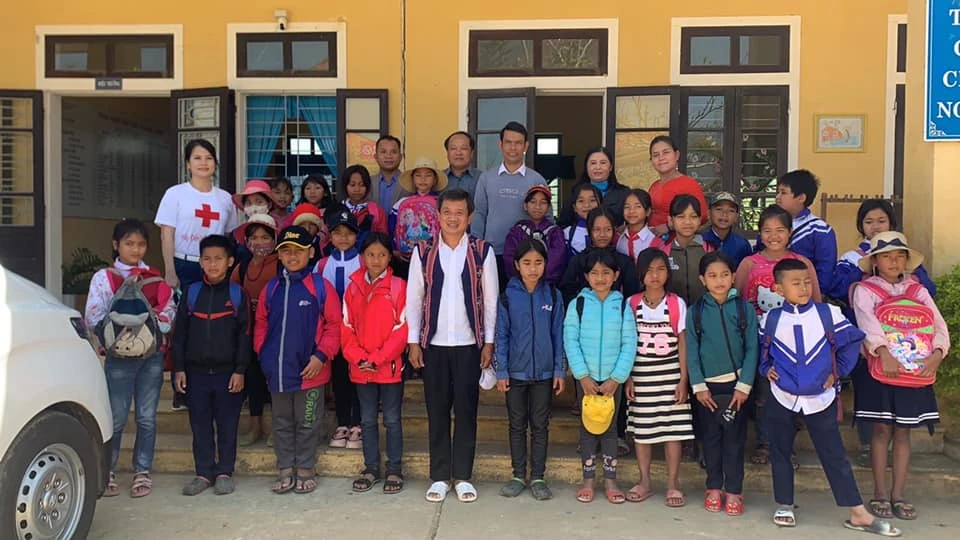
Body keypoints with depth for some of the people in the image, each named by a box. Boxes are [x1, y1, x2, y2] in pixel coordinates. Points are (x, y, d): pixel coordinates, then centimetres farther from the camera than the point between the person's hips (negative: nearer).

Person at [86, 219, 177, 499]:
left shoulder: (155, 279, 11)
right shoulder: (104, 278, 2)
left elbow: (169, 313, 7)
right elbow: (93, 318, -5)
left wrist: (154, 322, -11)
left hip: (152, 355, 3)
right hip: (120, 357, -2)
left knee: (147, 417, 7)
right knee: (117, 417, 0)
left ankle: (142, 473, 17)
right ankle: (107, 473, 14)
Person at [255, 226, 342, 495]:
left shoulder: (321, 287, -6)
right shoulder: (271, 288, 7)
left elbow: (334, 325, -7)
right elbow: (261, 324, 14)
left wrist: (321, 355, -14)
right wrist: (262, 352, 4)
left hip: (309, 370, -4)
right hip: (277, 370, 4)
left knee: (307, 424, 8)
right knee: (282, 423, 15)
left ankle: (305, 470, 22)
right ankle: (285, 470, 27)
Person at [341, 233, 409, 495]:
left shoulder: (398, 287, -5)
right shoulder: (353, 287, 5)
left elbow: (402, 329, -9)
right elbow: (346, 328, 5)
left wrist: (377, 358, -14)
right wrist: (359, 358, -8)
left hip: (390, 367, -3)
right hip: (361, 369, 3)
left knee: (392, 420, 6)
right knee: (367, 420, 13)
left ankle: (395, 470, 18)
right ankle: (371, 468, 26)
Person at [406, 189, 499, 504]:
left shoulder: (483, 251, 0)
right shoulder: (423, 252, 2)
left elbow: (491, 299, 2)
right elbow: (414, 298, 4)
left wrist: (489, 342, -1)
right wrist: (413, 341, 0)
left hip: (469, 344, -1)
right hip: (433, 344, 1)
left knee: (466, 411, 4)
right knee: (437, 411, 7)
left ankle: (463, 477, 15)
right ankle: (439, 477, 17)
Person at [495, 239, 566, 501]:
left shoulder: (553, 295, -1)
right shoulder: (508, 296, -3)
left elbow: (558, 334, 2)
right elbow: (501, 336, -1)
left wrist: (560, 371, -1)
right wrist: (501, 371, -4)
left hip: (544, 372, 0)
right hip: (516, 371, 0)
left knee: (540, 426, 9)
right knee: (517, 426, 11)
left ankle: (538, 477, 19)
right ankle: (518, 476, 22)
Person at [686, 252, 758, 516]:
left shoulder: (744, 308, -4)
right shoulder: (695, 311, -2)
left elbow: (752, 349, -4)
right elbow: (691, 352, 0)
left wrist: (744, 386, -9)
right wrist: (698, 386, -5)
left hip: (735, 384, -1)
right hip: (707, 385, 1)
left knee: (734, 439, 6)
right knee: (711, 438, 11)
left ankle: (733, 491, 17)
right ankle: (714, 488, 24)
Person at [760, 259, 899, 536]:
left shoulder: (829, 314, -6)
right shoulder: (770, 319, -3)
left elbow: (852, 341, 4)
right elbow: (759, 347, 14)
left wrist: (839, 371, -1)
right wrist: (766, 368, -1)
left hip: (821, 399, -1)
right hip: (782, 399, 1)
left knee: (835, 456, 4)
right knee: (780, 454, 11)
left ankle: (858, 514, 11)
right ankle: (784, 505, 25)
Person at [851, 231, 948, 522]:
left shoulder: (919, 291, 14)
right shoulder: (865, 290, 1)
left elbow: (939, 325, 4)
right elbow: (867, 321, -16)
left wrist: (937, 354, -14)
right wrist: (883, 352, -31)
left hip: (916, 374, 3)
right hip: (880, 372, -3)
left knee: (903, 432, 7)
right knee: (882, 430, 1)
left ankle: (898, 494, 14)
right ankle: (880, 493, 10)